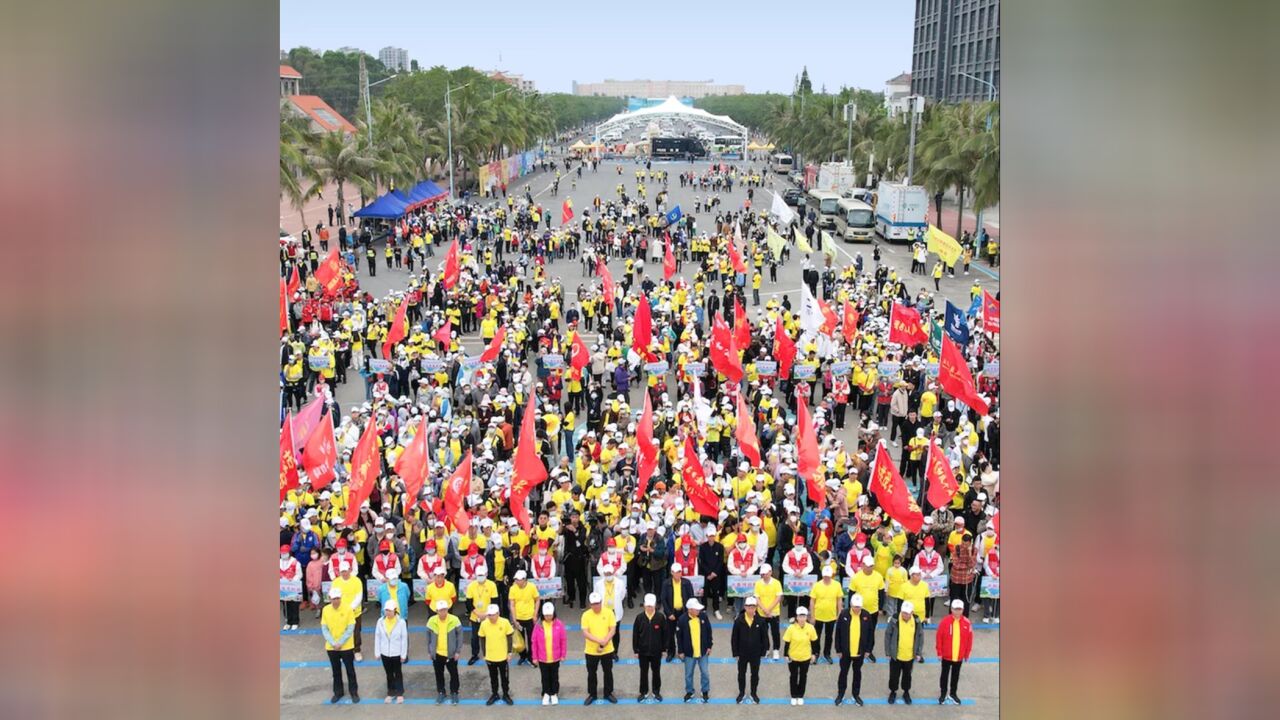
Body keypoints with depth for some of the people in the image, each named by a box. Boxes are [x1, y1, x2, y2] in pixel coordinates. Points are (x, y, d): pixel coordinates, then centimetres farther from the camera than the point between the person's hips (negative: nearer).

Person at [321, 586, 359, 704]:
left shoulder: (347, 609, -13)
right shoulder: (326, 610, -5)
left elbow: (350, 629, -12)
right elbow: (324, 629, -3)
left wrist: (340, 643, -16)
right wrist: (333, 643, -12)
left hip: (346, 646, -2)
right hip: (331, 647, 2)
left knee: (350, 670, 7)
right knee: (336, 671, 14)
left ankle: (354, 692, 19)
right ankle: (338, 692, 28)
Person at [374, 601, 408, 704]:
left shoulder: (401, 622, -13)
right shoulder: (381, 622, -5)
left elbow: (404, 639, -8)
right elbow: (377, 637, 2)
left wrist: (403, 654, -8)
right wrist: (377, 652, 1)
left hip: (397, 653, -3)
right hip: (385, 653, 3)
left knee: (398, 673, 10)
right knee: (389, 673, 15)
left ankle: (400, 693, 21)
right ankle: (390, 693, 27)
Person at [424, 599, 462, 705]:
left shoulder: (454, 620, -15)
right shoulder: (432, 621, -9)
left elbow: (459, 636, -7)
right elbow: (428, 637, 3)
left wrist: (458, 651, -8)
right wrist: (430, 651, 5)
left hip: (451, 654, -2)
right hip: (437, 654, 2)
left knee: (453, 674, 9)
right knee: (439, 674, 14)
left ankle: (454, 693, 26)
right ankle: (440, 692, 30)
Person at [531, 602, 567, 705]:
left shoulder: (559, 624, -12)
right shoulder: (539, 626, -12)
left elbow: (563, 640, -5)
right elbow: (534, 642, -5)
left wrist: (563, 655, -2)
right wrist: (534, 657, -3)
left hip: (555, 658, 0)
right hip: (542, 658, 0)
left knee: (554, 676, 15)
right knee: (545, 677, 14)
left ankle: (554, 694, 31)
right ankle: (546, 694, 31)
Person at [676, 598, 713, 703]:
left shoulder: (703, 617, -10)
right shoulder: (682, 620, -17)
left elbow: (709, 631, 2)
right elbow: (679, 636, -7)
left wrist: (709, 646, 3)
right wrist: (680, 651, -4)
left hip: (703, 652, 1)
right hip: (689, 653, -1)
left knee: (705, 673, 10)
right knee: (688, 674, 13)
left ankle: (705, 691, 29)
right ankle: (689, 692, 32)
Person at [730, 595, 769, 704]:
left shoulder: (760, 621, -13)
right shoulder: (739, 620, -15)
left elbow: (764, 637, -4)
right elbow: (734, 637, -8)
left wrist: (763, 651, -4)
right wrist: (735, 652, -7)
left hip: (756, 653, 0)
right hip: (742, 653, 0)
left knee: (755, 674, 15)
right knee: (741, 673, 16)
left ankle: (754, 693, 33)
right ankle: (741, 693, 34)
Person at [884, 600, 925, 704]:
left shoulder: (917, 622, -9)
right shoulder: (894, 620, -17)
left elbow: (920, 637, 1)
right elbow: (887, 636, -9)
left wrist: (919, 653, 1)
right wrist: (888, 652, -7)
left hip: (910, 656, 2)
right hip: (896, 656, -2)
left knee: (907, 675, 19)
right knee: (894, 675, 13)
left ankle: (906, 693, 39)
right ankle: (893, 692, 35)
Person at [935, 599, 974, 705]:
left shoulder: (966, 623, -9)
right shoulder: (945, 622, -16)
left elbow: (969, 639, -1)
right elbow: (939, 637, -10)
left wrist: (967, 654, 3)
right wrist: (939, 653, -8)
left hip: (959, 656, 2)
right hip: (946, 655, -2)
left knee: (956, 675, 17)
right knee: (945, 674, 12)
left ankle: (953, 693, 33)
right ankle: (943, 694, 27)